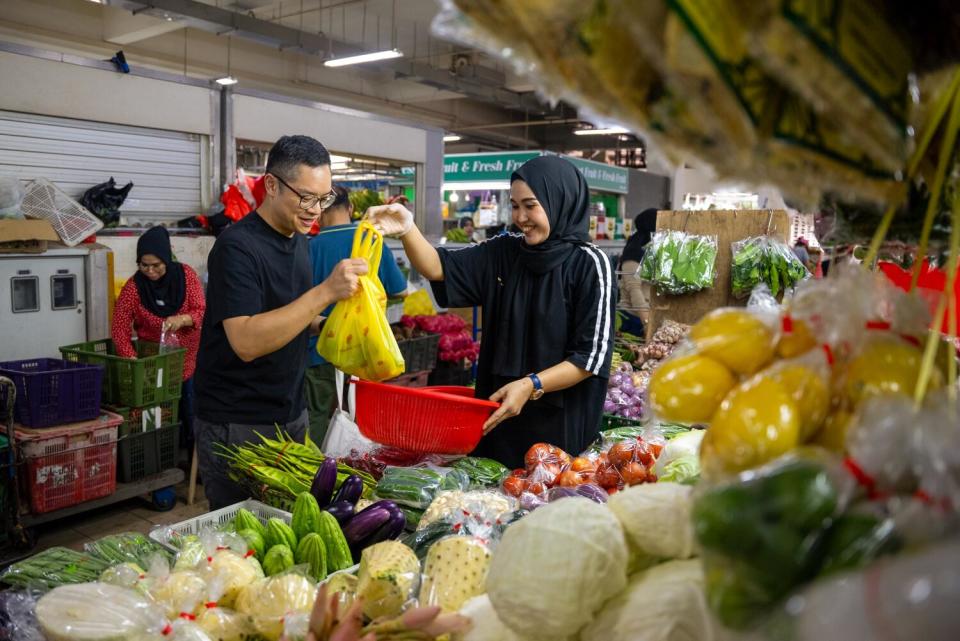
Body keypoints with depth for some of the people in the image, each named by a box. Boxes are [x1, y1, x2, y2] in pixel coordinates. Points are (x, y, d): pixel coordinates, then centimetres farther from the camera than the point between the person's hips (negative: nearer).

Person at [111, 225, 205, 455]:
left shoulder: (186, 274, -9)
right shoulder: (133, 287, -10)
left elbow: (202, 312, -12)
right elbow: (120, 328, -13)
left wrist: (182, 319, -34)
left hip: (189, 358, 0)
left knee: (190, 414, 6)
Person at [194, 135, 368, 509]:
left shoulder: (299, 240, 6)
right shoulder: (237, 246, -18)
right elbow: (246, 342, -29)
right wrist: (325, 292, -33)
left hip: (291, 415, 8)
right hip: (237, 427, -7)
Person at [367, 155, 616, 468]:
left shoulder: (589, 264, -10)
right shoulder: (503, 251, 2)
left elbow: (592, 355, -12)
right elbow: (439, 268, -3)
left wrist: (531, 386, -21)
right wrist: (407, 229, -21)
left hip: (560, 423, -4)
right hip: (499, 413, 4)